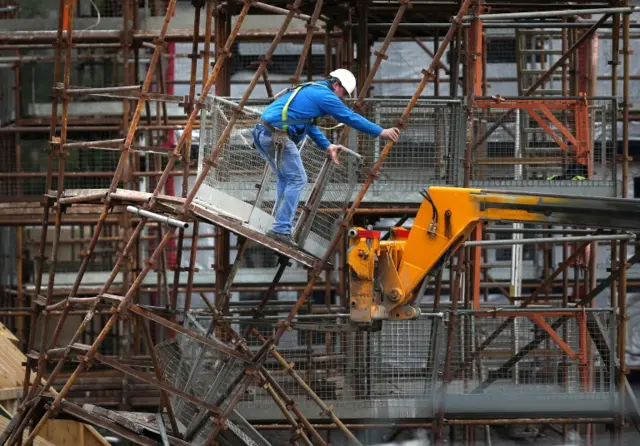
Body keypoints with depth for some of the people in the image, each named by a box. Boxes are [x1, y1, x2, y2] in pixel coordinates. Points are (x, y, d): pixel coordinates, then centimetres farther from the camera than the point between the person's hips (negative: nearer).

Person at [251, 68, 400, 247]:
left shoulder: (309, 90, 25)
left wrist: (326, 146, 30)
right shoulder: (325, 95, -4)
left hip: (261, 132, 10)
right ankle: (281, 229, -8)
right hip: (277, 136, -10)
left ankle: (281, 225, 18)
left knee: (285, 178, 21)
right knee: (297, 179, -3)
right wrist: (382, 132, 5)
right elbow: (351, 118, -2)